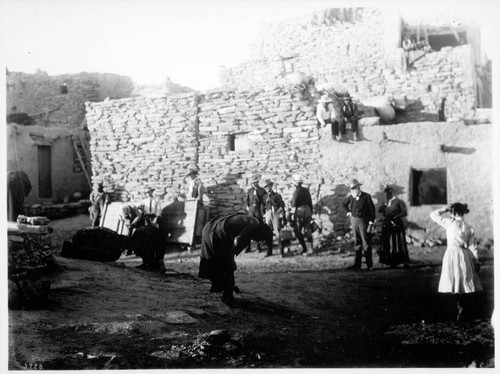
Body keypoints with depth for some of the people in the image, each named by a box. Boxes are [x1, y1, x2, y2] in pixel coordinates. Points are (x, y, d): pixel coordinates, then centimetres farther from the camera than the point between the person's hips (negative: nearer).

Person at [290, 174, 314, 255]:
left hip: (299, 212, -6)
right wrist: (311, 212, 18)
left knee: (298, 231, 4)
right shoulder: (306, 190, 7)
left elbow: (294, 205, -13)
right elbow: (310, 202, 11)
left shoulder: (296, 192, -13)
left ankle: (304, 249, 1)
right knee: (308, 230, 12)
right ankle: (311, 248, 10)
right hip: (307, 211, 6)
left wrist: (293, 214, -8)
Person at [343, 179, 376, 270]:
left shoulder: (366, 197, -10)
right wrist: (348, 212, 11)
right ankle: (357, 263, 12)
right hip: (354, 220, 5)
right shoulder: (351, 197, 4)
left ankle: (369, 265, 5)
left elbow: (372, 211, -10)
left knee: (366, 243, -2)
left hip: (364, 221, -5)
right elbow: (344, 204, 25)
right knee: (357, 242, 8)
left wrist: (370, 224, -14)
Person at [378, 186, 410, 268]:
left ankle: (405, 262, 6)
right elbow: (380, 210, 7)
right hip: (387, 226, 6)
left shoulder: (399, 202, -1)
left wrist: (395, 217, -17)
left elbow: (405, 212, -9)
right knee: (389, 244, 2)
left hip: (396, 225, -5)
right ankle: (393, 262, 7)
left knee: (399, 243, -3)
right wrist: (386, 203, -3)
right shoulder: (386, 203, 19)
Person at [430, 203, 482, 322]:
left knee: (455, 284, 4)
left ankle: (462, 309, 0)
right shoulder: (469, 228, 1)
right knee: (466, 284, 12)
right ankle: (465, 310, 17)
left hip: (452, 255, -4)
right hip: (465, 256, 4)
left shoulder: (449, 223, -10)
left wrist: (445, 209, 6)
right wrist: (476, 261, 7)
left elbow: (433, 215, -1)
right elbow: (473, 246, 3)